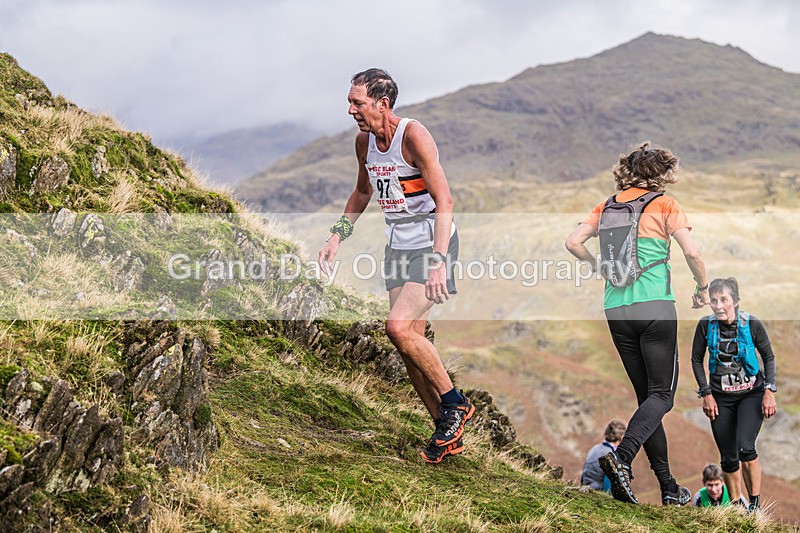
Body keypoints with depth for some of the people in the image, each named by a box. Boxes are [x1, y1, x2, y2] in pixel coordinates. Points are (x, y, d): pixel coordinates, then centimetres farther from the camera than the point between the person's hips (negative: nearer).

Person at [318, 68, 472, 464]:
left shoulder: (414, 136, -19)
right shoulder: (364, 140, 4)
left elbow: (444, 202, -24)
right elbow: (363, 191, 23)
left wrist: (438, 261, -33)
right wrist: (337, 236, 16)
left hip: (433, 242, -8)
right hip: (398, 246, 8)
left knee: (399, 327, -22)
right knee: (411, 342, 4)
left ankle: (455, 404, -3)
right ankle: (448, 433, 16)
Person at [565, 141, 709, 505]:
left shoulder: (607, 207, 12)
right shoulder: (665, 205, 0)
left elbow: (573, 242, 3)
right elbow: (692, 252, -8)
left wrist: (598, 266, 18)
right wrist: (702, 288, 8)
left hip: (616, 309, 5)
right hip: (655, 306, -5)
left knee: (647, 394, 11)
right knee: (662, 393, -2)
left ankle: (667, 486, 10)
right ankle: (622, 456, -27)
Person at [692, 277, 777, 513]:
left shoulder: (752, 324, -13)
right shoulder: (706, 325, -10)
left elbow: (769, 357, 0)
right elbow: (696, 360, 3)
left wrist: (769, 391, -7)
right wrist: (706, 393, -2)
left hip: (751, 394, -2)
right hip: (720, 397, 2)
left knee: (745, 447, -21)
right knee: (728, 457, 2)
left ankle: (755, 503, -7)